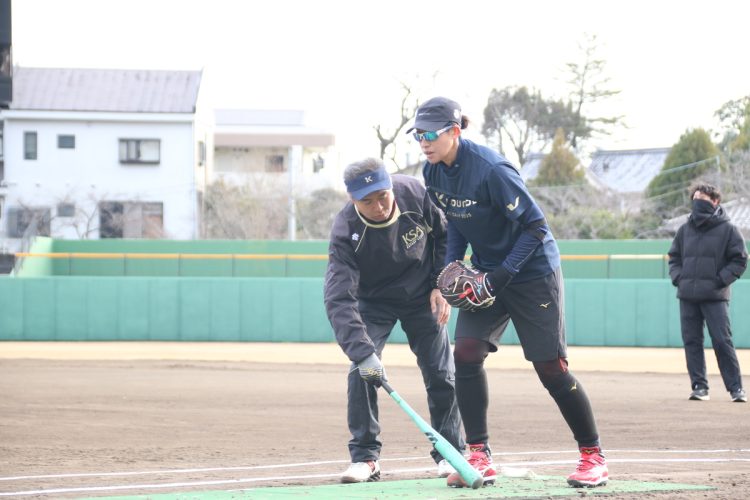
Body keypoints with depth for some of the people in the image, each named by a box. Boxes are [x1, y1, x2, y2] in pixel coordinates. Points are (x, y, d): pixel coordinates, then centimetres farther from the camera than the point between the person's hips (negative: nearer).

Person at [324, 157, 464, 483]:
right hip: (374, 302, -2)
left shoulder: (414, 194, -27)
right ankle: (365, 457, -7)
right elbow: (338, 299, -40)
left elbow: (444, 235, -5)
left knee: (441, 373, 0)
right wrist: (362, 352, -51)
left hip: (422, 297, 2)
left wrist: (442, 285, -12)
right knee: (362, 370, -17)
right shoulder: (346, 231, -33)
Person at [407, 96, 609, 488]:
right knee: (466, 352, -10)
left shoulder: (490, 170, -27)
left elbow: (535, 226, -23)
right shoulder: (433, 173, -3)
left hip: (533, 271, -7)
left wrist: (503, 274, -26)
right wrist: (451, 266, -2)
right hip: (486, 272, 7)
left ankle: (593, 456, 9)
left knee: (550, 368, -5)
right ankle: (479, 457, -5)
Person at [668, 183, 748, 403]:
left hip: (715, 296, -4)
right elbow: (674, 257, 20)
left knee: (722, 341, -8)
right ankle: (699, 386, 9)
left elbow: (740, 260, 0)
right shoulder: (685, 229, 12)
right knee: (691, 341, 3)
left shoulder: (728, 230, 0)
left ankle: (736, 387, -3)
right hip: (687, 296, 5)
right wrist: (678, 278, 3)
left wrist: (721, 280, -10)